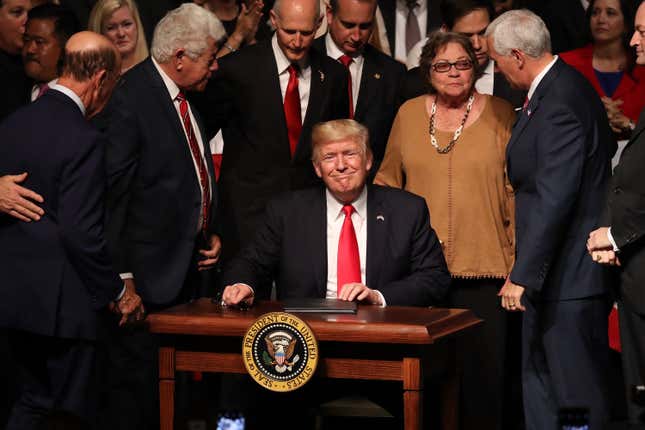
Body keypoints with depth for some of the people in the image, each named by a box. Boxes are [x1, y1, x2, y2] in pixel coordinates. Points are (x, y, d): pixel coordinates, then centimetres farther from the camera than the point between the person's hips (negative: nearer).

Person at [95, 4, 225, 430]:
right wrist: (121, 278, -17)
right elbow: (112, 193, -17)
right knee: (136, 384, -3)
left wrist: (211, 233, 11)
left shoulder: (186, 99, 12)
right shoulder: (129, 101, -16)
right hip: (149, 273, -8)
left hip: (190, 266, 8)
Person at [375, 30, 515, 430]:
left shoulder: (500, 114, 3)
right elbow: (387, 182, 17)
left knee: (483, 366, -2)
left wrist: (520, 258, -2)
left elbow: (517, 191, 2)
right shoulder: (409, 113, 9)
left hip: (483, 267, -2)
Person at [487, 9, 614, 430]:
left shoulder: (560, 104, -21)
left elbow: (554, 199, -24)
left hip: (569, 275, -11)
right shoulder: (560, 87, 11)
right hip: (557, 269, 11)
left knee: (576, 391, -3)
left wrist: (523, 275, -21)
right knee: (540, 383, 16)